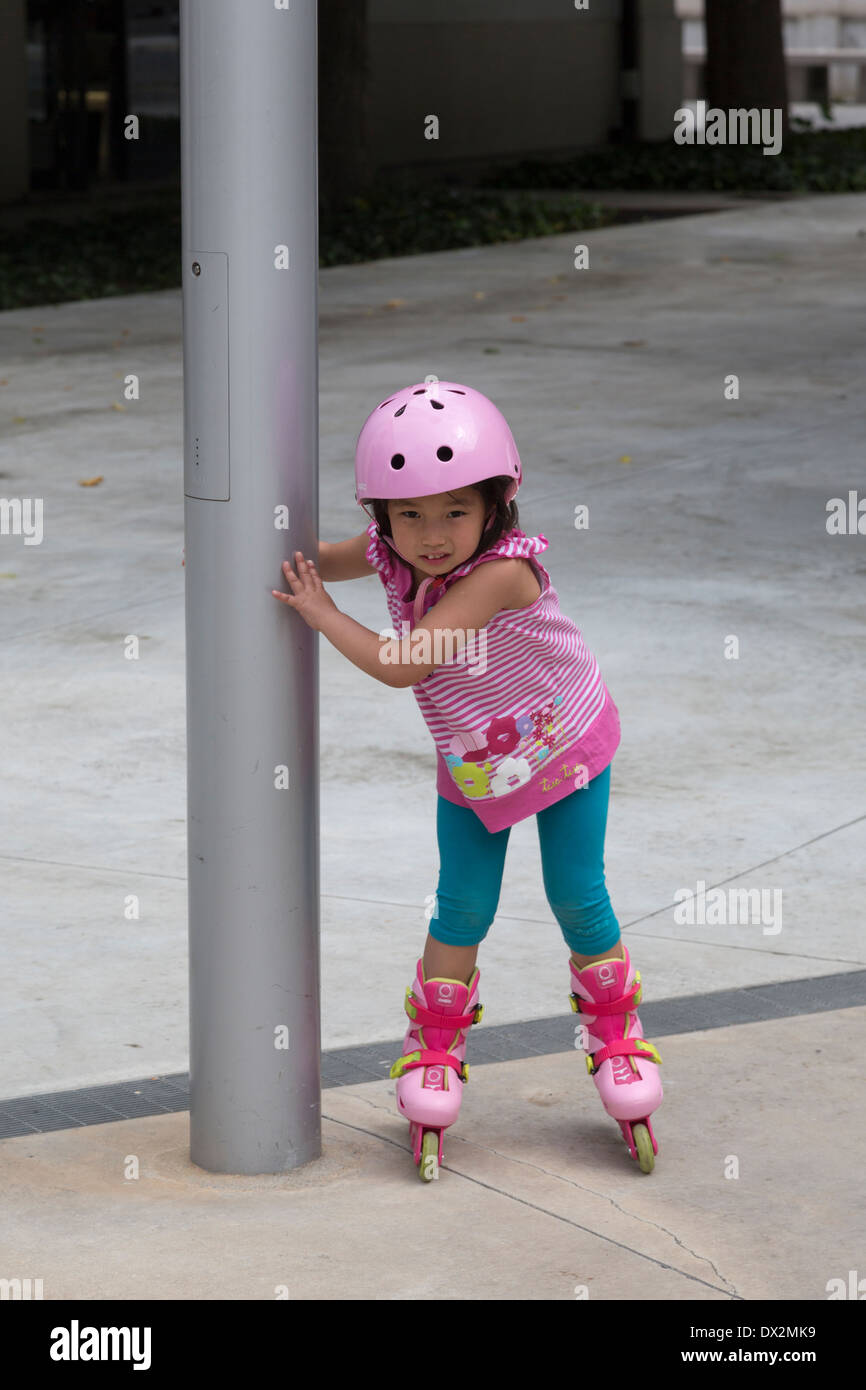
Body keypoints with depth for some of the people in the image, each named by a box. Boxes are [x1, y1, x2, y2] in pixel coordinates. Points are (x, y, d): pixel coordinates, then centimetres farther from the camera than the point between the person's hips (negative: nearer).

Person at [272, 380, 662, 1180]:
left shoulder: (501, 572, -39)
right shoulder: (389, 552, -18)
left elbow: (401, 665, -41)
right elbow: (328, 559, 8)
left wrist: (321, 614, -30)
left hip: (566, 743, -4)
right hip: (471, 768, 5)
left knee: (578, 899, 2)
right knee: (463, 910, 1)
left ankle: (613, 1034, 25)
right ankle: (435, 1048, 19)